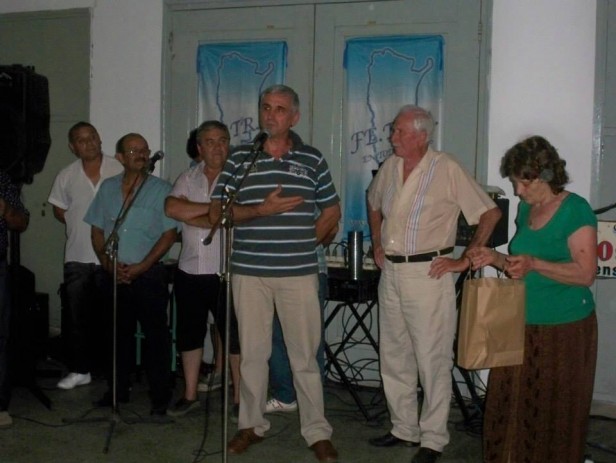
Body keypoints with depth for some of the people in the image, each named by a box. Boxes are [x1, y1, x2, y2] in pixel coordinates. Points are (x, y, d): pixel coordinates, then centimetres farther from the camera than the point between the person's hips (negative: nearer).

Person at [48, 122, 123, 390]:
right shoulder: (66, 176, 3)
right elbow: (59, 210, 15)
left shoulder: (120, 170, -7)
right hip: (77, 258, 3)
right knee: (79, 317, 8)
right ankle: (80, 370, 19)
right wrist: (81, 226, 3)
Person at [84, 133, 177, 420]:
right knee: (119, 334, 14)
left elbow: (169, 234, -6)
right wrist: (107, 262, -5)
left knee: (156, 336, -3)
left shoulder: (161, 189, -1)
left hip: (148, 275, -4)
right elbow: (97, 230, 11)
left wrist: (141, 267, -14)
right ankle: (118, 390, 27)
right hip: (113, 277, 4)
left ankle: (160, 400, 4)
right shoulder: (108, 188, 11)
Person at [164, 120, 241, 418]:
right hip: (189, 272, 5)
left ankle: (240, 399, 13)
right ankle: (190, 396, 27)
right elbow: (171, 207, -7)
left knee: (234, 336, 2)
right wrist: (213, 207, -12)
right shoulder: (188, 178, 10)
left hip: (225, 273, -5)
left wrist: (191, 214, -11)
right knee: (189, 334, 13)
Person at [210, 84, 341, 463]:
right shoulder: (240, 158, 6)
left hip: (299, 272, -1)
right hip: (249, 271, 1)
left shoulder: (312, 159, 6)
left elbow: (332, 211, 14)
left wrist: (306, 242, 3)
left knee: (305, 354, 3)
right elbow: (218, 213, 1)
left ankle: (317, 431, 14)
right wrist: (262, 210, -12)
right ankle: (252, 424, 25)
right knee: (252, 352, 10)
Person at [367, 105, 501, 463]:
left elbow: (491, 213, -10)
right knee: (394, 356, 14)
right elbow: (374, 204, 28)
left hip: (428, 274, -7)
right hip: (391, 272, 7)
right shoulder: (390, 166, 7)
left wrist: (465, 259, -11)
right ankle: (404, 429, 28)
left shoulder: (447, 169, -11)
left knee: (432, 360, 0)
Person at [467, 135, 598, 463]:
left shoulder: (576, 210, -12)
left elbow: (585, 274, -17)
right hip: (522, 325, 7)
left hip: (564, 329, -6)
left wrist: (533, 264, -26)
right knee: (509, 405, 7)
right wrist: (496, 259, 0)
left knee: (554, 412, 3)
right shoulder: (526, 209, 10)